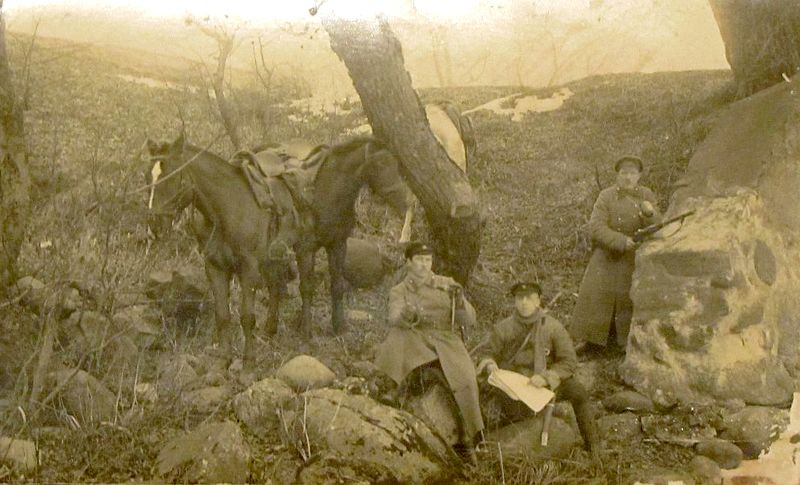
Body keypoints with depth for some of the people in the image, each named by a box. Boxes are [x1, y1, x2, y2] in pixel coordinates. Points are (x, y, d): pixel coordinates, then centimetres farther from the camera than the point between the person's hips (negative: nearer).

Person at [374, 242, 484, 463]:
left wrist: (460, 302, -12)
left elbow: (469, 320, 9)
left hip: (445, 339, 1)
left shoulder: (447, 285, 17)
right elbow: (394, 318, -9)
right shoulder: (399, 291, 14)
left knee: (466, 380, -25)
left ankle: (468, 442, -10)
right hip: (414, 341, 0)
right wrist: (406, 317, -33)